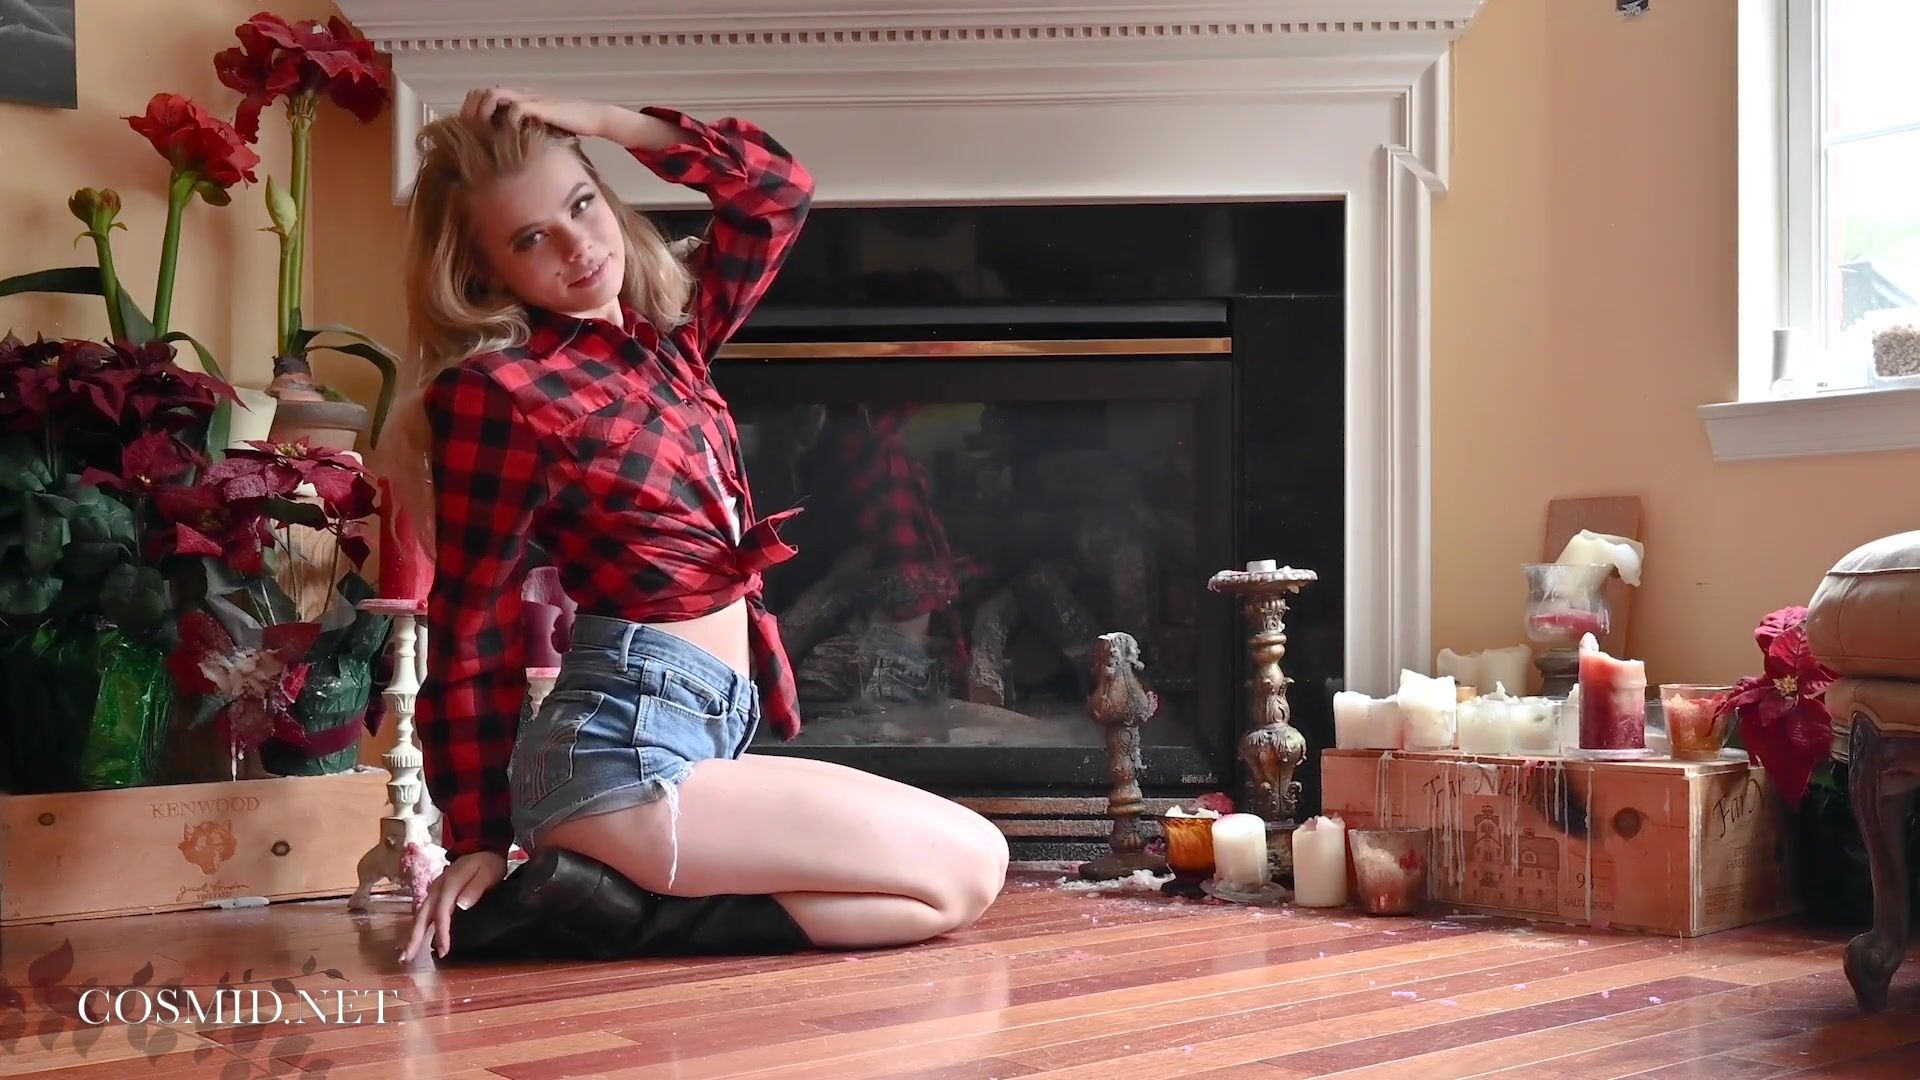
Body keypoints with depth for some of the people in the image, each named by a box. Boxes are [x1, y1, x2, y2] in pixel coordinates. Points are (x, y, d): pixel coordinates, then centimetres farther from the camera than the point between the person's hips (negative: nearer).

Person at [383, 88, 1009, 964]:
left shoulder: (663, 335, 12)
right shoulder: (497, 393, -10)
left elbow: (777, 188, 19)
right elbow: (470, 633, -8)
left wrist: (596, 121, 8)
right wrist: (479, 840, -5)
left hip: (704, 729, 9)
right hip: (627, 746, -9)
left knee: (962, 861, 16)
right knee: (970, 869, -4)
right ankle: (628, 906, -7)